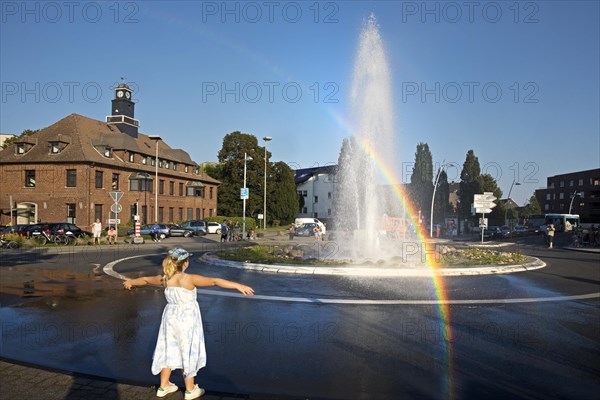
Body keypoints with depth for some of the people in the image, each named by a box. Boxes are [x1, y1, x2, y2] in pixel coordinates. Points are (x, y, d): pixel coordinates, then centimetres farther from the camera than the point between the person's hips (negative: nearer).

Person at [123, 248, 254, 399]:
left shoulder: (164, 279, -5)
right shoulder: (190, 279, -22)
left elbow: (145, 279, 13)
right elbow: (214, 281, -29)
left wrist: (130, 282, 33)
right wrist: (238, 286, -35)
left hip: (171, 317, 5)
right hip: (187, 319, -5)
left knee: (169, 351, 19)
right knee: (188, 353, 9)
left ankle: (163, 386, 34)